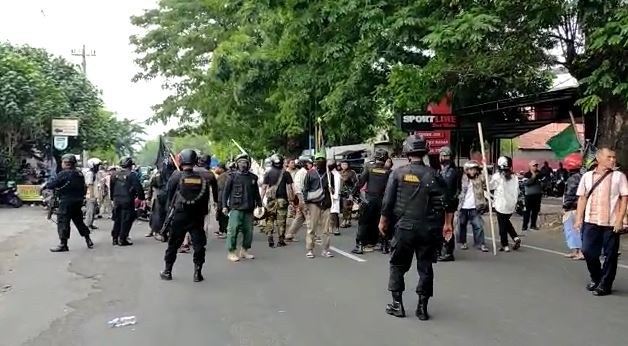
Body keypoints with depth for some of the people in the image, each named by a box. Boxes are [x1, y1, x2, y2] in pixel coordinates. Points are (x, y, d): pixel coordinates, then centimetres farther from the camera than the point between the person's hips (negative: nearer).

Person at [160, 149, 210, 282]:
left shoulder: (176, 176, -10)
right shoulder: (203, 177, -4)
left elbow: (168, 191, 2)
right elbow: (206, 198, 1)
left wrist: (171, 205, 20)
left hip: (179, 215, -1)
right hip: (197, 216, 1)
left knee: (173, 244, 12)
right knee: (199, 244, 8)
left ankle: (167, 271, 20)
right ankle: (197, 273, 8)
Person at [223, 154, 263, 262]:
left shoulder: (253, 177, 12)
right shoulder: (232, 176, 1)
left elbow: (256, 193, 18)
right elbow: (226, 192, 1)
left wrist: (259, 205, 13)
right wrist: (224, 206, -5)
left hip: (249, 209, 4)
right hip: (235, 208, -4)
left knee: (248, 231, 8)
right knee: (233, 230, -7)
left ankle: (244, 251, 22)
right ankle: (231, 252, 3)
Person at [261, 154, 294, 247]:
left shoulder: (268, 173, 0)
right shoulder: (286, 173, 0)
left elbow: (264, 188, -1)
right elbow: (289, 188, -2)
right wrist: (291, 199, 5)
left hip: (271, 200, 0)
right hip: (282, 199, 0)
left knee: (270, 220, 7)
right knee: (281, 221, 5)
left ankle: (270, 240, 1)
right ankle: (281, 240, 7)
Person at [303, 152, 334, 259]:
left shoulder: (328, 174, 11)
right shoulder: (310, 173, 3)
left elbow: (331, 188, 16)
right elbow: (305, 189, 3)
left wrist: (329, 201, 5)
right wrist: (306, 202, -4)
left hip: (325, 204, 3)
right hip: (314, 203, -3)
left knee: (325, 228, 4)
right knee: (312, 227, -1)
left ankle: (325, 250, 11)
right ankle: (309, 250, 5)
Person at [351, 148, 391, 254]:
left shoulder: (369, 168, -2)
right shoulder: (388, 171, 0)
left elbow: (360, 182, -5)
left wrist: (353, 194, 1)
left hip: (369, 199, -1)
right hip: (382, 200, 1)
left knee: (363, 223, 4)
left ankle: (359, 246, 2)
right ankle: (384, 246, 15)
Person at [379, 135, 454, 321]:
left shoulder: (398, 173, -5)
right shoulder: (434, 175, -1)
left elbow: (388, 202, -5)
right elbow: (447, 203, -2)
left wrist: (383, 221, 8)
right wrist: (448, 224, 10)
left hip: (404, 227, -1)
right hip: (428, 229, 1)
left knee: (398, 265, 13)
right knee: (425, 267, 11)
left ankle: (397, 304, 16)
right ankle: (422, 307, 14)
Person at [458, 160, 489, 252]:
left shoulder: (480, 178, 1)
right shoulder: (463, 178, 1)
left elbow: (486, 187, -2)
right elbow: (458, 191, 4)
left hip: (475, 207, -1)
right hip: (463, 207, 1)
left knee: (478, 225, -5)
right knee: (462, 225, 12)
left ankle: (481, 244, 3)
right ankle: (462, 242, 27)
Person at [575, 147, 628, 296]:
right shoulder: (587, 176, 7)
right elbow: (582, 199, 10)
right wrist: (579, 219, 4)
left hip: (611, 223, -2)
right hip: (590, 222, 2)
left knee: (610, 255, 2)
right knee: (588, 251, 5)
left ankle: (605, 285, 14)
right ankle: (596, 279, 28)